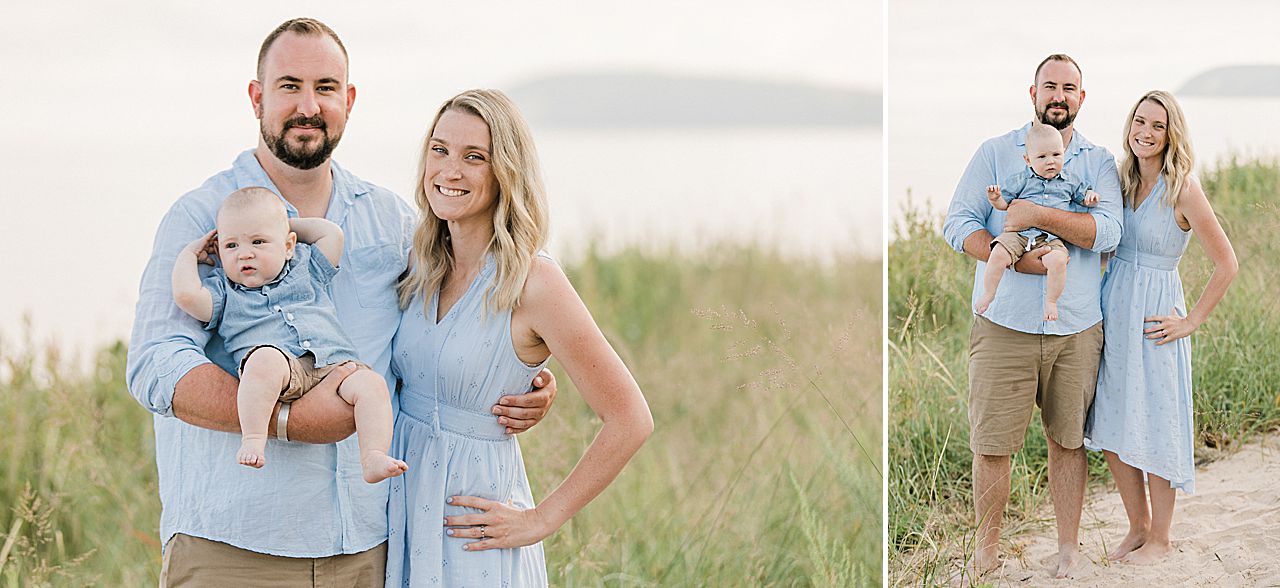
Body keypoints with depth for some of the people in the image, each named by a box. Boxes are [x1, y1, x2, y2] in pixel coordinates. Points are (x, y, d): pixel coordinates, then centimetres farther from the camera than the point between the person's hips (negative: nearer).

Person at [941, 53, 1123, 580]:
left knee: (1068, 439, 8)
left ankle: (1069, 547, 20)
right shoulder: (995, 152, 7)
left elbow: (1108, 232, -7)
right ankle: (986, 548, 13)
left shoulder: (1099, 162, 9)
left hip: (1076, 328, 1)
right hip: (1004, 323, -1)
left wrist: (1039, 215, -17)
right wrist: (1013, 258, -16)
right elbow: (958, 224, -2)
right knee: (991, 443, -2)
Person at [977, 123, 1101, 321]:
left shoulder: (1068, 183, 16)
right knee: (999, 254, -27)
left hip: (1051, 239, 0)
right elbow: (1003, 204, 11)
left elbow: (1083, 195, 27)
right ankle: (988, 295, -7)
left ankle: (1051, 301, -10)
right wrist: (995, 199, -11)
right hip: (1018, 234, 0)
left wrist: (1091, 197, 3)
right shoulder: (1021, 180, 10)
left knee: (1058, 260, -31)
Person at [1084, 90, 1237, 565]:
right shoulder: (1122, 180, 5)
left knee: (1153, 432, 3)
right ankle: (1137, 527, 28)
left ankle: (1159, 539, 18)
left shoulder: (1183, 189, -13)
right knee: (1111, 432, 11)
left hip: (1152, 318, -6)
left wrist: (1191, 323, -10)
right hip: (1111, 312, 6)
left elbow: (1226, 264, -11)